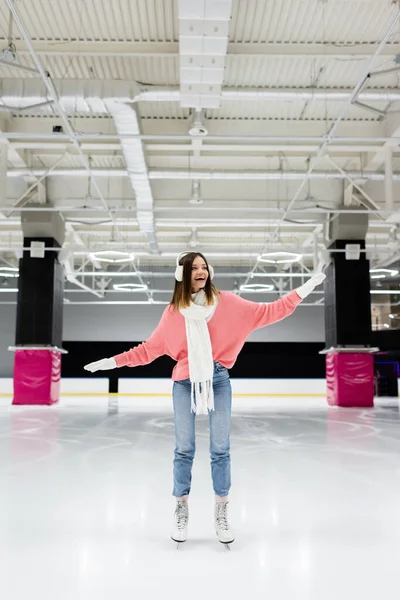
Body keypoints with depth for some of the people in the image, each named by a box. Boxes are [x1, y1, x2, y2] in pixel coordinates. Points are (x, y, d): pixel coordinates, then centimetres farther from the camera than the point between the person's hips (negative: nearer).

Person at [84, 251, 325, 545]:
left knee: (221, 449, 7)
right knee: (184, 449, 7)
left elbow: (267, 312, -1)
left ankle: (222, 514, 22)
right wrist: (113, 361, 2)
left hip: (218, 380, 0)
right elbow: (150, 349, 5)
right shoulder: (173, 312, 0)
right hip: (185, 383, 0)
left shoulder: (227, 302, -2)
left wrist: (304, 289, -4)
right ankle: (181, 513, 23)